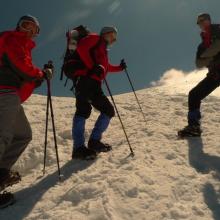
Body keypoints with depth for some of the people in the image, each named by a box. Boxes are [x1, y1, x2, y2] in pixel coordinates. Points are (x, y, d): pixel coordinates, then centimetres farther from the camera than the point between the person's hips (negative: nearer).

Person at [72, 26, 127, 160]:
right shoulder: (95, 38, 10)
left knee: (109, 110, 7)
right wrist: (92, 66, -16)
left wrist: (119, 68, 37)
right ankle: (79, 147, -24)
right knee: (84, 110, -19)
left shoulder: (104, 49, 34)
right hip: (86, 80, -10)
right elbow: (81, 48, -9)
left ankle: (94, 141, 6)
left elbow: (106, 67, 43)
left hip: (94, 85, 10)